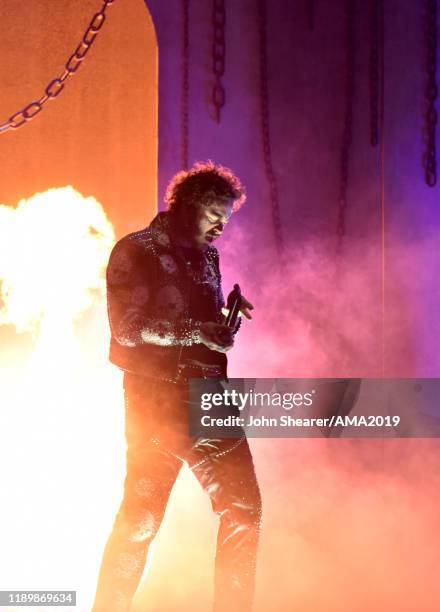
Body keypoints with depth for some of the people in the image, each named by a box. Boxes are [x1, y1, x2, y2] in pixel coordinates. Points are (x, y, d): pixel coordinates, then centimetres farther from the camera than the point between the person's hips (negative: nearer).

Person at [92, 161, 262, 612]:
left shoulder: (207, 257, 17)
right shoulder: (136, 252, -4)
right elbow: (129, 329, -13)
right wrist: (198, 331, -17)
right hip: (157, 403, -7)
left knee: (244, 511, 3)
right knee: (141, 518, -4)